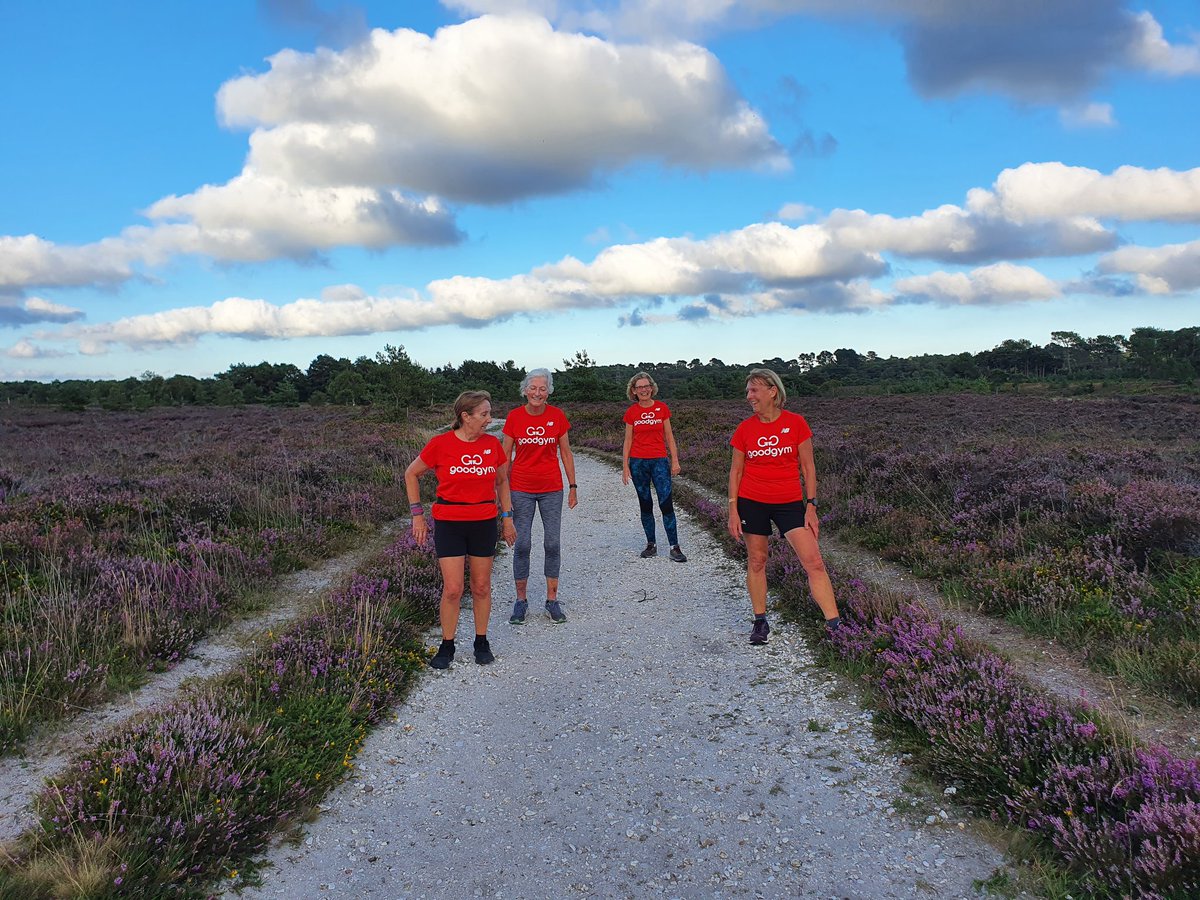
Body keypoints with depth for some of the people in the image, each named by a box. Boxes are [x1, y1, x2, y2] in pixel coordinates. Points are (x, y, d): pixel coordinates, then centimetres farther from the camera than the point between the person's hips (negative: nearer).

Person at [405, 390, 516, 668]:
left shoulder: (493, 444, -1)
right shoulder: (440, 444, -9)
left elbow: (502, 481, 14)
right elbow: (411, 474, 4)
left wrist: (507, 517, 12)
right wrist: (417, 514, 2)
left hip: (484, 523, 3)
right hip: (449, 523, -2)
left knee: (481, 587, 10)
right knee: (452, 589, -4)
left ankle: (482, 642, 26)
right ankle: (446, 646, 15)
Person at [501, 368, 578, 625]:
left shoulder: (557, 416, -1)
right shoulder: (514, 417, -3)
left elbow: (566, 452, 6)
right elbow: (505, 455, 2)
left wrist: (573, 486, 5)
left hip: (552, 489, 1)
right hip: (521, 490, -1)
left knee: (552, 543, 3)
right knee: (522, 544, 2)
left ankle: (552, 600, 15)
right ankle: (521, 600, 15)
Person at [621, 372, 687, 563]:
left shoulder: (662, 408, 1)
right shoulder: (631, 412, 3)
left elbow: (669, 436, 4)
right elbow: (628, 441, 6)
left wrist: (675, 460, 0)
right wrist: (625, 466, 1)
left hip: (659, 461, -1)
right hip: (638, 462, 2)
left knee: (666, 504, -8)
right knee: (645, 505, 8)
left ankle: (674, 547, -3)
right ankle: (651, 545, 18)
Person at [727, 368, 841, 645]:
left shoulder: (796, 423, -3)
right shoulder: (745, 429, 1)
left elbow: (808, 467, 1)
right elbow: (736, 470, 5)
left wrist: (811, 505, -3)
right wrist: (733, 510, 0)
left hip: (789, 502, -1)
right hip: (752, 502, 1)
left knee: (814, 562, -7)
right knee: (756, 561, 8)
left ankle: (835, 625, -3)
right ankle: (760, 622, 23)